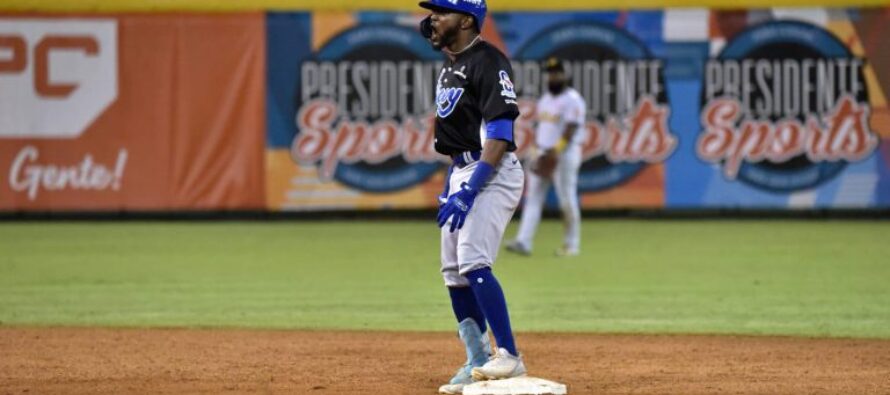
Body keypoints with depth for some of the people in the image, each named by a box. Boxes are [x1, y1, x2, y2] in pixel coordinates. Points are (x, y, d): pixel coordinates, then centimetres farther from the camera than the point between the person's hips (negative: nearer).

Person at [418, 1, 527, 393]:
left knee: (473, 262, -21)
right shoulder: (450, 63, 15)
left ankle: (508, 356, -20)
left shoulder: (488, 61, -14)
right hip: (461, 172, 10)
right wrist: (450, 187, 19)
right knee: (453, 271, 8)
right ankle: (478, 363, 15)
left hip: (492, 172, -10)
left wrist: (469, 190, -26)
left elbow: (499, 133, -21)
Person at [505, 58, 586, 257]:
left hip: (564, 154, -8)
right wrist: (537, 148, 13)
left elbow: (571, 129, -19)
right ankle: (524, 242, -8)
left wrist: (556, 150, -28)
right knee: (533, 197, -1)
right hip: (543, 155, 8)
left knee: (567, 200, -3)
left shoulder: (572, 100, -11)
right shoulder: (546, 98, 16)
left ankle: (572, 244, 7)